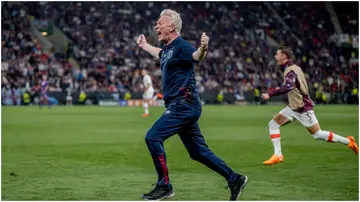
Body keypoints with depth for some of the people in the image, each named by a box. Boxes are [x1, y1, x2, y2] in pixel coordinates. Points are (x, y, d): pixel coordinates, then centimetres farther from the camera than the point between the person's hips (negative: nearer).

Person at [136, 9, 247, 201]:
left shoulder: (181, 45, -12)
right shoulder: (167, 48, 15)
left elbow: (196, 56, -34)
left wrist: (202, 48, -56)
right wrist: (144, 45, 57)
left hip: (184, 105, -9)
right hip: (182, 107, 9)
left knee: (152, 137, -12)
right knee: (198, 152, 10)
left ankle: (164, 186, -4)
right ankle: (234, 179, 16)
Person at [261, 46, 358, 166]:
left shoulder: (291, 70, -21)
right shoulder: (292, 68, 9)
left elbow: (288, 87, -40)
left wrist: (270, 95, -38)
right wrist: (280, 89, 15)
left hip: (303, 109, -9)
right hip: (293, 107, 9)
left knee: (317, 135, -3)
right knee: (273, 124, 1)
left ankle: (348, 142, 10)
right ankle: (278, 155, 1)